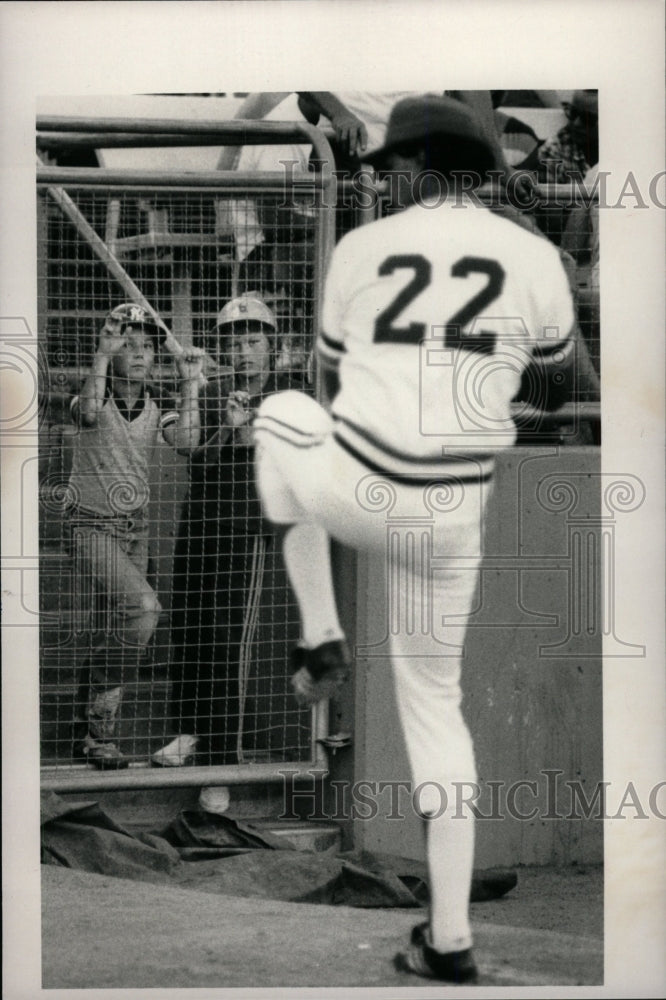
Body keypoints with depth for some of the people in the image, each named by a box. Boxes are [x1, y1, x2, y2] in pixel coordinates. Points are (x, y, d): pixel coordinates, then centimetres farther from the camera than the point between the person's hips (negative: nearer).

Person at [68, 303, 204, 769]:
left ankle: (100, 735, 12)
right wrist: (103, 354, -35)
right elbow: (89, 413, -33)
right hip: (92, 526, -5)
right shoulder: (94, 392, -7)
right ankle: (97, 691, -6)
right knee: (144, 608, -25)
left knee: (125, 627, 4)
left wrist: (189, 385, -20)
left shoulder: (157, 403, 4)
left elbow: (184, 442, -15)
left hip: (137, 528, 5)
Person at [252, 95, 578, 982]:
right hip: (450, 513, 2)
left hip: (354, 491, -1)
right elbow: (556, 389, 14)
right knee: (432, 695, 18)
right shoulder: (535, 259, 0)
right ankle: (450, 938, 12)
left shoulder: (361, 251, 1)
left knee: (282, 418, 34)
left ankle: (321, 638, 27)